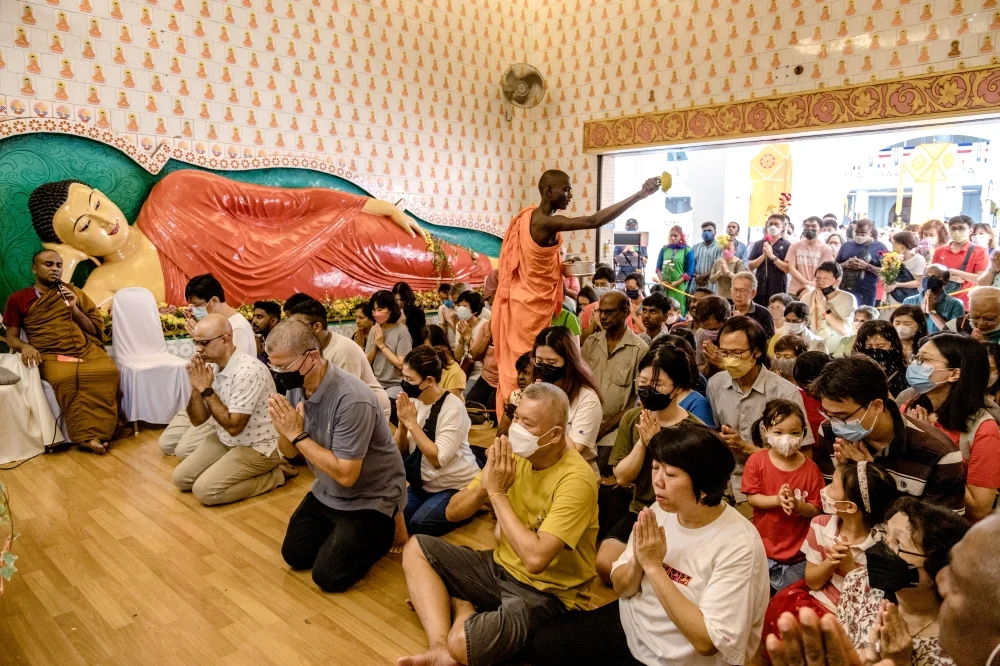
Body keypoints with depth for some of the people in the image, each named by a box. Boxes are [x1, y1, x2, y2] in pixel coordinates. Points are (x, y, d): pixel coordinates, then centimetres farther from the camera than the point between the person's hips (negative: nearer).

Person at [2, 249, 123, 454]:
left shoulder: (73, 292, 19)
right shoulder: (18, 299, 15)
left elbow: (95, 330, 16)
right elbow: (11, 337, 14)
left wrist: (74, 308, 0)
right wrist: (25, 346, -9)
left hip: (87, 350, 2)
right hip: (52, 355, -2)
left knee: (108, 371, -33)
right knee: (66, 378, -38)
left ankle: (93, 433, -27)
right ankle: (88, 435, -28)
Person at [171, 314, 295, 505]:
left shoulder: (248, 371, -28)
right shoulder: (212, 366, -1)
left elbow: (233, 427, -27)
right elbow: (198, 420, 3)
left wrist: (206, 389, -23)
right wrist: (196, 387, -14)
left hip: (256, 447, -8)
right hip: (225, 440, 9)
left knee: (204, 490, -18)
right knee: (180, 478, 4)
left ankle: (275, 475, -4)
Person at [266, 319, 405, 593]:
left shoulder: (352, 400, -33)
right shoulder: (296, 387, -8)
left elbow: (346, 475, -31)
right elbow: (290, 452, 2)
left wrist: (297, 434, -28)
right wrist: (283, 430, -22)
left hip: (370, 498, -8)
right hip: (327, 493, 8)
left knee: (327, 575, -9)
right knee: (294, 555, 10)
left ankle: (382, 532, 13)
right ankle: (340, 530, 30)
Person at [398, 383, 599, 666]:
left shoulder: (575, 480, -24)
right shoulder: (515, 454, -4)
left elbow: (536, 558, -33)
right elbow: (453, 512, 1)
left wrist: (498, 493, -26)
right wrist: (484, 485, -20)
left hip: (546, 592, -7)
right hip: (501, 567, 7)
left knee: (462, 642, -30)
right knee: (417, 548, -1)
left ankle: (462, 609, 4)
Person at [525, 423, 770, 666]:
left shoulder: (738, 545, -24)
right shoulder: (661, 510, -8)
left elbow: (707, 642, -26)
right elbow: (622, 588, 1)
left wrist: (653, 566, -28)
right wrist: (637, 561, -22)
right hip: (631, 622, 6)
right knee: (542, 643, -3)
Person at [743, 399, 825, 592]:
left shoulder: (810, 469, -11)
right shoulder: (756, 461, -10)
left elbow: (816, 511, -9)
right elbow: (751, 498, -11)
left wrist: (797, 505, -29)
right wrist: (777, 500, -26)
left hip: (797, 553, -1)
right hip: (763, 546, 1)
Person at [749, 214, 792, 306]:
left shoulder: (786, 245, 1)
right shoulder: (758, 244, 10)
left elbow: (788, 269, -8)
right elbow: (750, 266, 4)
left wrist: (772, 256, -16)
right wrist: (763, 256, -11)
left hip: (778, 290, -3)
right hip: (760, 288, 3)